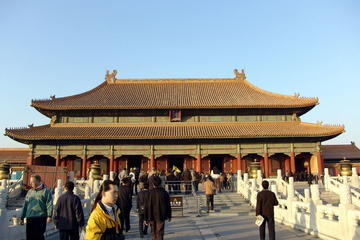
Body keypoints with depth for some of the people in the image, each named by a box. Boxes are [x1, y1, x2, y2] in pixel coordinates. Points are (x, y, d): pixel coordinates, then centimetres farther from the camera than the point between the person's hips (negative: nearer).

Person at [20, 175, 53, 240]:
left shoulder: (46, 191, -2)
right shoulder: (30, 192, 14)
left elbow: (49, 204, -9)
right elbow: (25, 205, 19)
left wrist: (49, 216, -19)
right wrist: (22, 217, 18)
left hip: (41, 218, -5)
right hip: (29, 218, 5)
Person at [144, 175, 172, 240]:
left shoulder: (150, 193, -10)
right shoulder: (164, 192, -8)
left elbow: (147, 206, -9)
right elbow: (168, 205, 0)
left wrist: (146, 218, 0)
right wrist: (169, 216, 13)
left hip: (152, 216, 1)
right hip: (161, 216, -1)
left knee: (153, 233, 20)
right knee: (159, 233, 3)